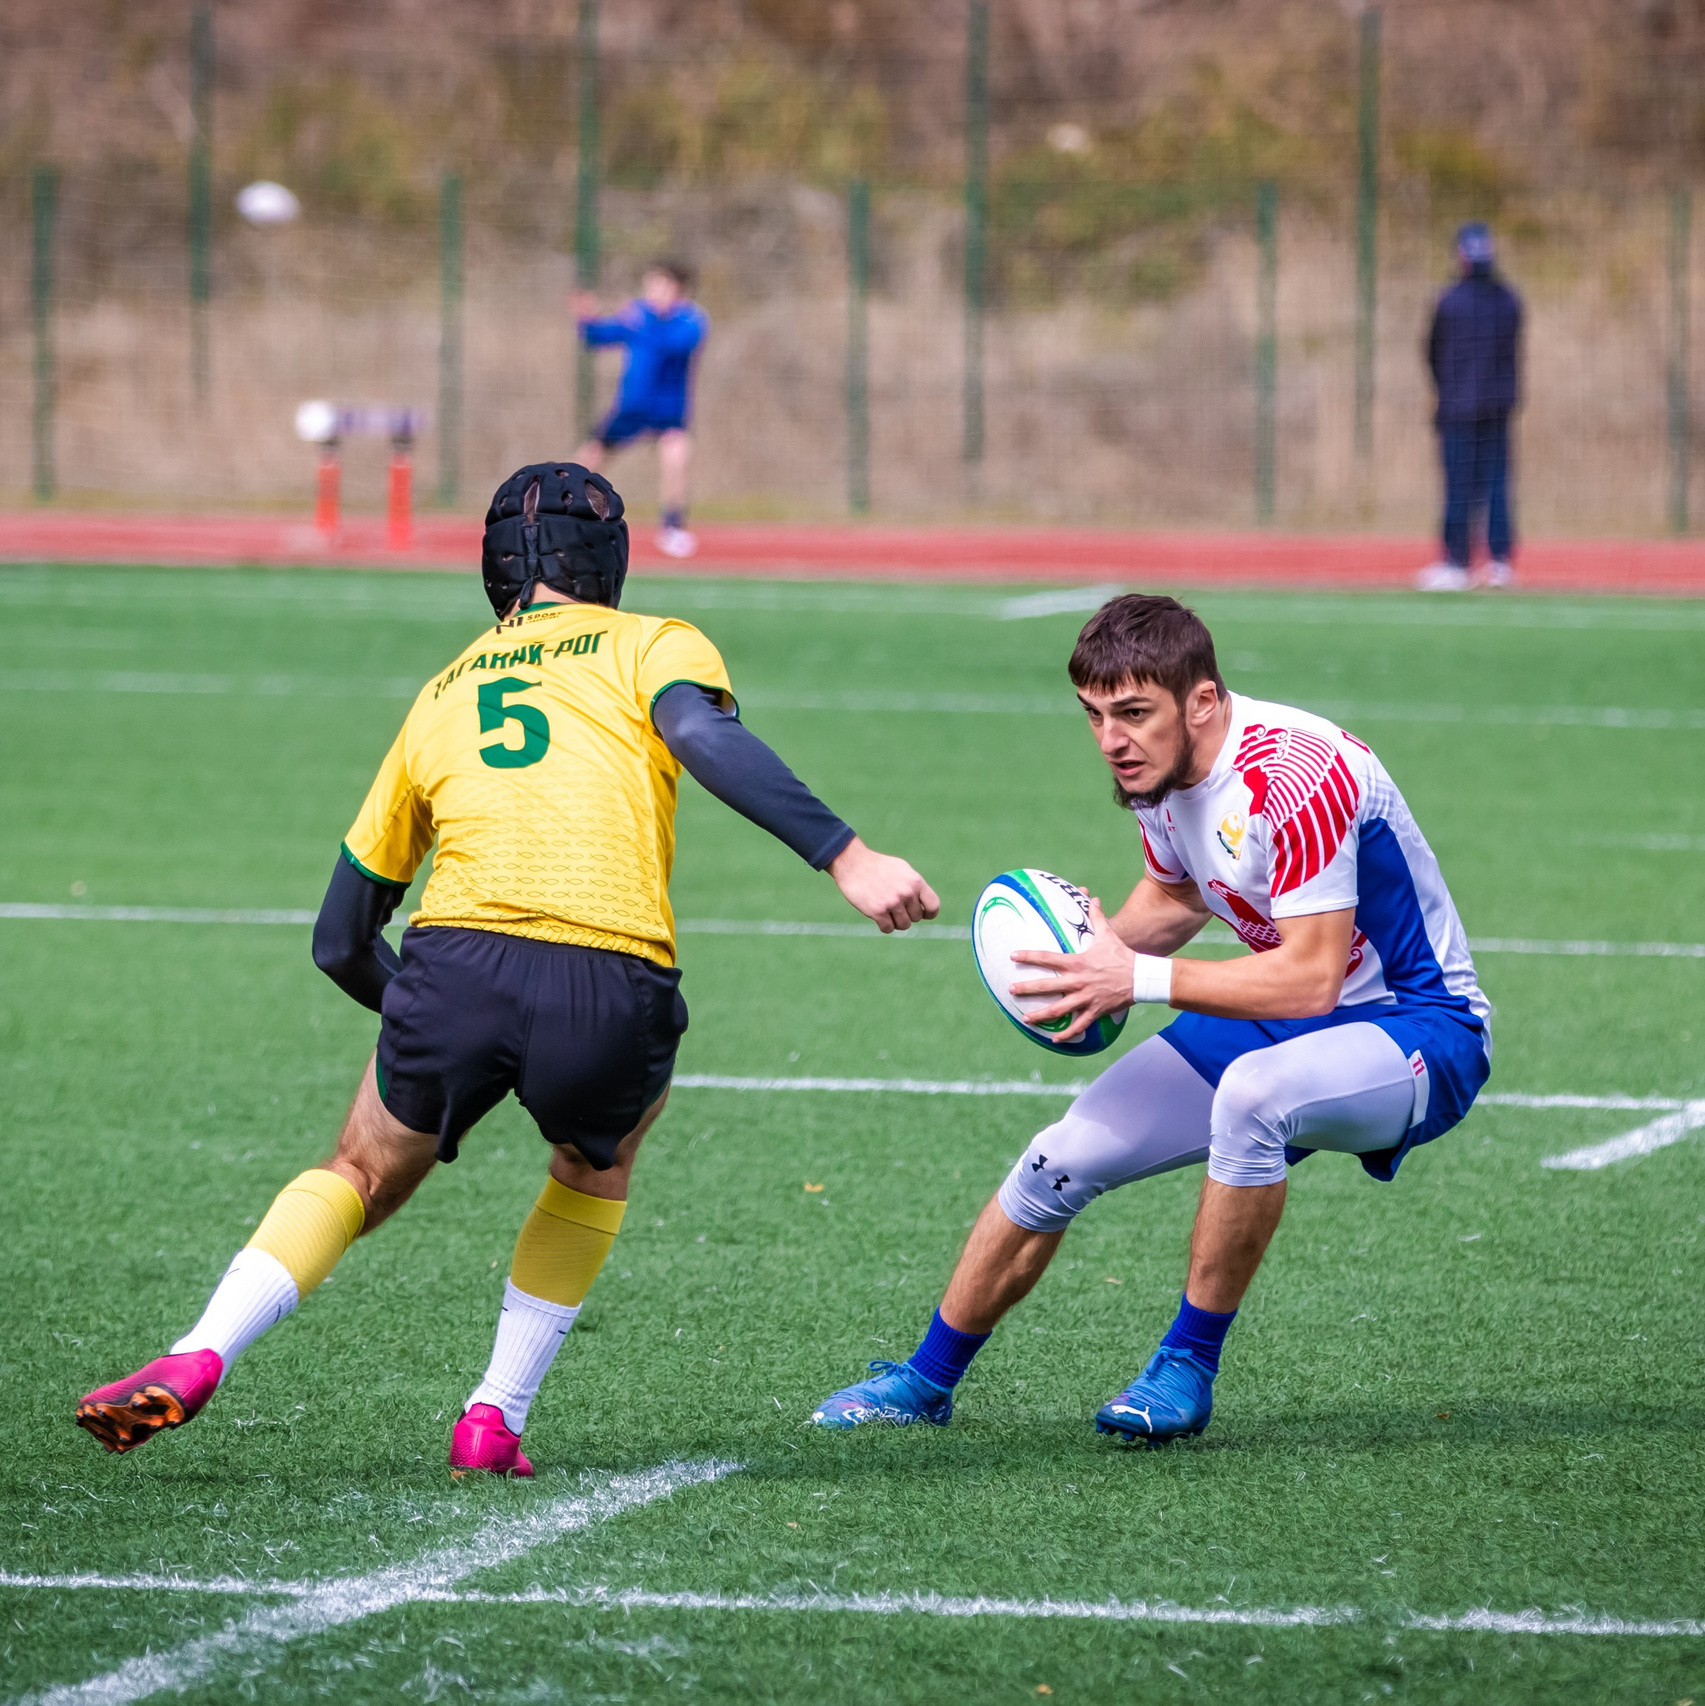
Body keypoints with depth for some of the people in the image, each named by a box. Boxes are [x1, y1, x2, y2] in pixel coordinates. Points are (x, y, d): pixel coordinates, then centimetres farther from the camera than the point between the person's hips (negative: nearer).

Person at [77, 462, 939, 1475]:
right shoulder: (651, 644, 18)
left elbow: (341, 941, 32)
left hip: (456, 968, 2)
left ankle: (197, 1361, 4)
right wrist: (848, 859, -15)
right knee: (598, 1162, 31)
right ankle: (496, 1420, 23)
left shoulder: (438, 699, 28)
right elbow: (706, 738, -8)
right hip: (615, 993, -2)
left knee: (361, 1180, 26)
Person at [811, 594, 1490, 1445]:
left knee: (1250, 1093, -39)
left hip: (1420, 1034, -8)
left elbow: (1310, 977, -33)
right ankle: (927, 1379, 22)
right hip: (1274, 1024, 8)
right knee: (1058, 1162, 1)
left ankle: (1187, 1368, -21)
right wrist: (1100, 947, -4)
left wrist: (1140, 978, -33)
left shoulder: (1296, 775, -30)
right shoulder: (1155, 765, -3)